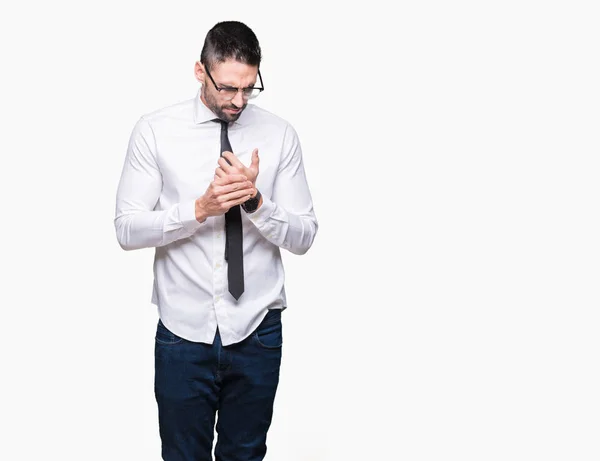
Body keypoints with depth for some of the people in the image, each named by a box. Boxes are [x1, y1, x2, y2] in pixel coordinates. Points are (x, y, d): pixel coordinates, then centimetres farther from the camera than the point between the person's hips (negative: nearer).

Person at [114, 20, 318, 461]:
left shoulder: (280, 135, -2)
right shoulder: (155, 130, -5)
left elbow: (304, 236, -2)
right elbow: (127, 229, -7)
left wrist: (255, 201, -20)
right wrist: (200, 208, -21)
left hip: (257, 330, 1)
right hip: (183, 330, -1)